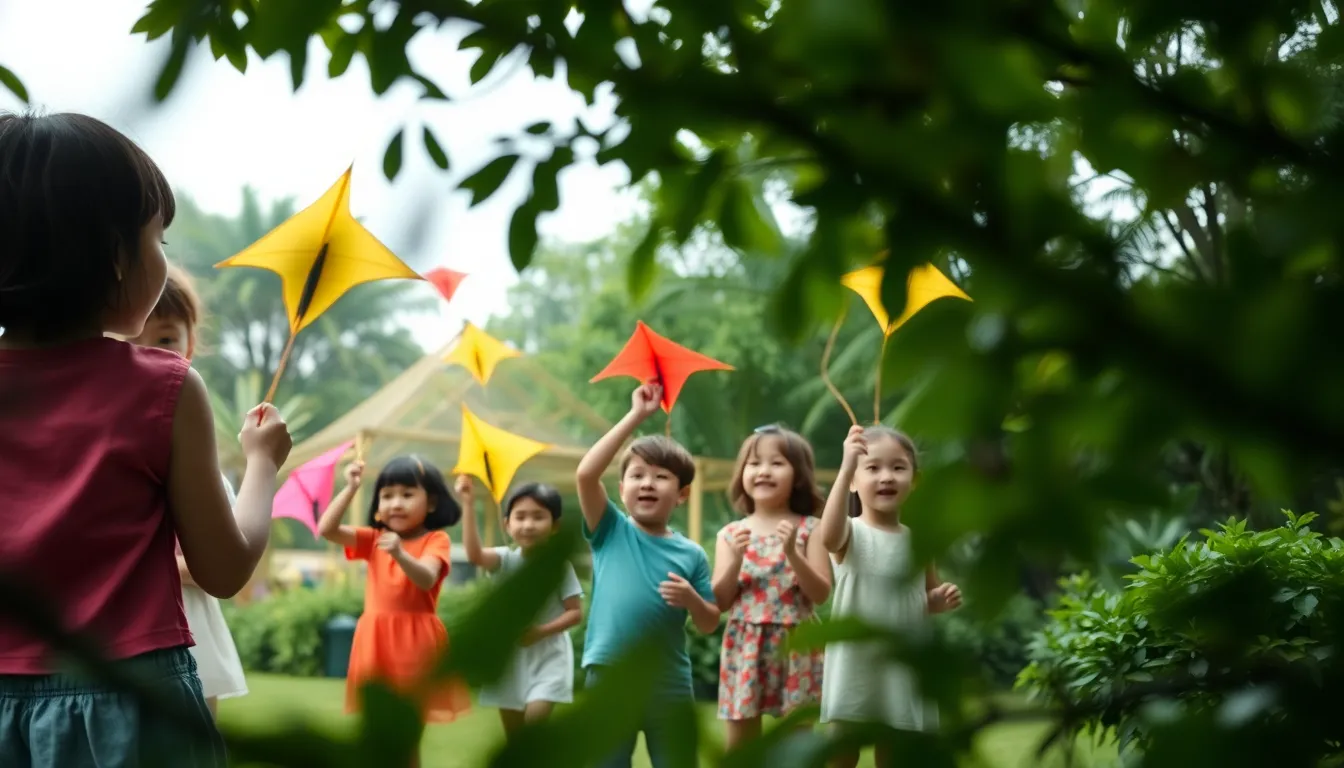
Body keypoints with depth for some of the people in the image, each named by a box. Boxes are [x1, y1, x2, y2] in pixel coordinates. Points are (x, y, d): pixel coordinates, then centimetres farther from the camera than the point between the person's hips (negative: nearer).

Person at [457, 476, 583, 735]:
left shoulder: (559, 564, -8)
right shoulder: (507, 559, -4)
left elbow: (575, 612, -8)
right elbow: (474, 554, -25)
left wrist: (542, 631, -23)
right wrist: (468, 505, -33)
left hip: (547, 655, -3)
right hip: (510, 657, 3)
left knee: (535, 719, -20)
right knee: (513, 736, 10)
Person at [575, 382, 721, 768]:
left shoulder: (691, 554, 3)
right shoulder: (611, 532, 0)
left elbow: (710, 624, 6)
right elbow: (585, 474, -16)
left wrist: (691, 599, -17)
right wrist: (636, 416, -16)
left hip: (670, 688, 1)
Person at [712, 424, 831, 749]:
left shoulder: (809, 529, 1)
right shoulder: (730, 533, 7)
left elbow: (821, 594, -6)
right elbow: (720, 601, 2)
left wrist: (792, 553, -18)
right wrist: (736, 559, -13)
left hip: (795, 648, -2)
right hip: (745, 649, 2)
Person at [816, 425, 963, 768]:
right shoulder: (851, 533, -9)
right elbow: (828, 537, -35)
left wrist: (942, 599, -6)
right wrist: (846, 467, -43)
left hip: (903, 665, 4)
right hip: (855, 663, -4)